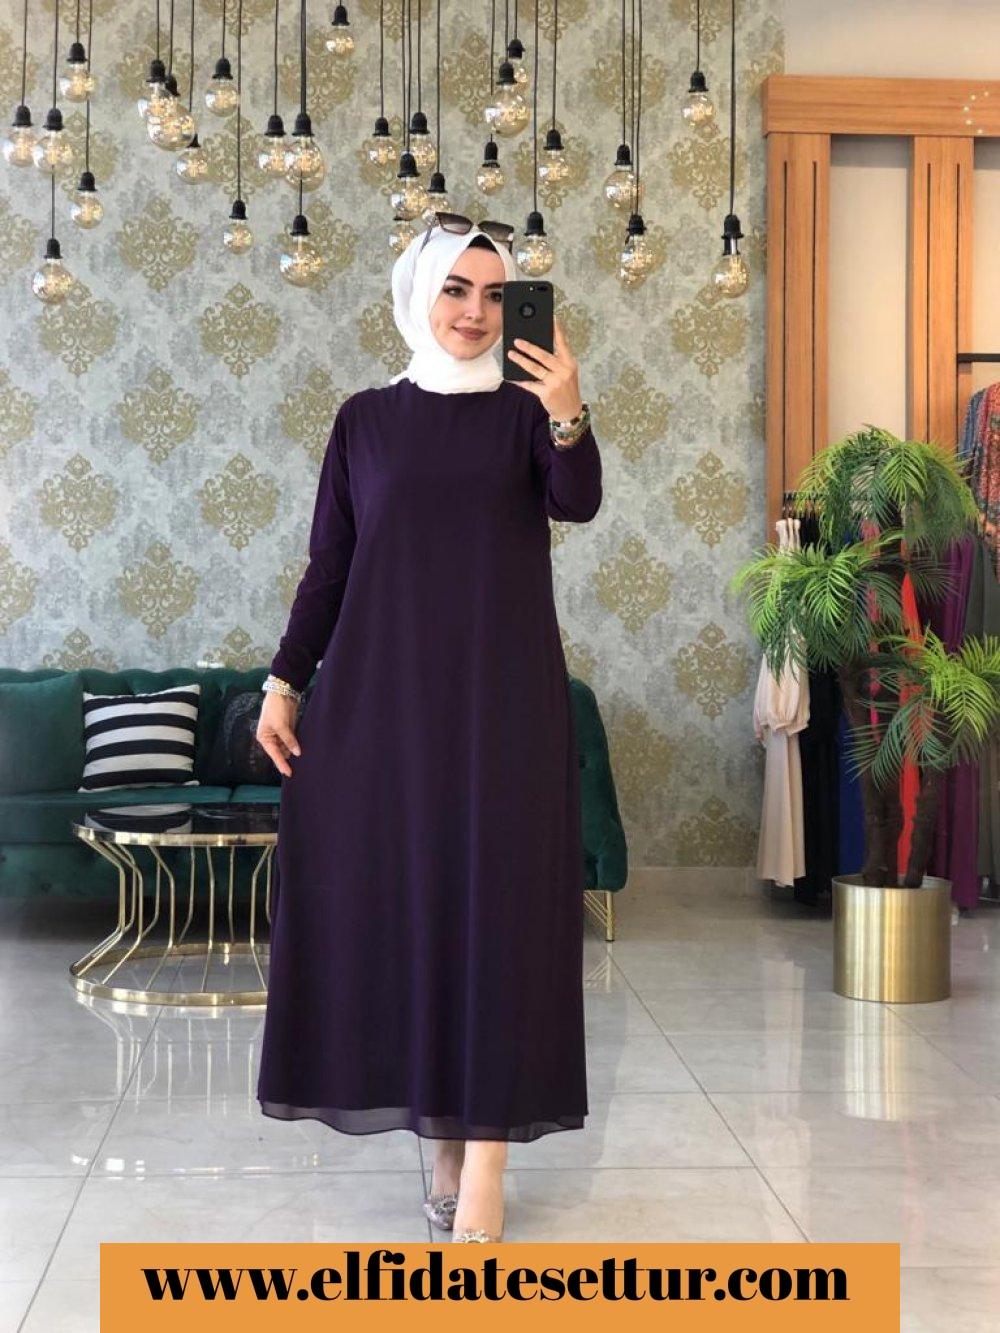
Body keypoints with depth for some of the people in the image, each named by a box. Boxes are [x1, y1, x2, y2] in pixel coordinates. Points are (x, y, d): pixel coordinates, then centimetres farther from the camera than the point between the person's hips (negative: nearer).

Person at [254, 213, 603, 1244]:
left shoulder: (525, 410, 5)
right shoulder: (366, 417, 9)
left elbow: (578, 503, -14)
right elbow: (328, 563, 9)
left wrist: (567, 416, -32)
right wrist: (285, 679, 2)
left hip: (501, 690, -2)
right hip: (380, 687, 2)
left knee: (496, 903, -5)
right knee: (392, 895, 3)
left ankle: (485, 1154, -3)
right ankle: (444, 1130, 16)